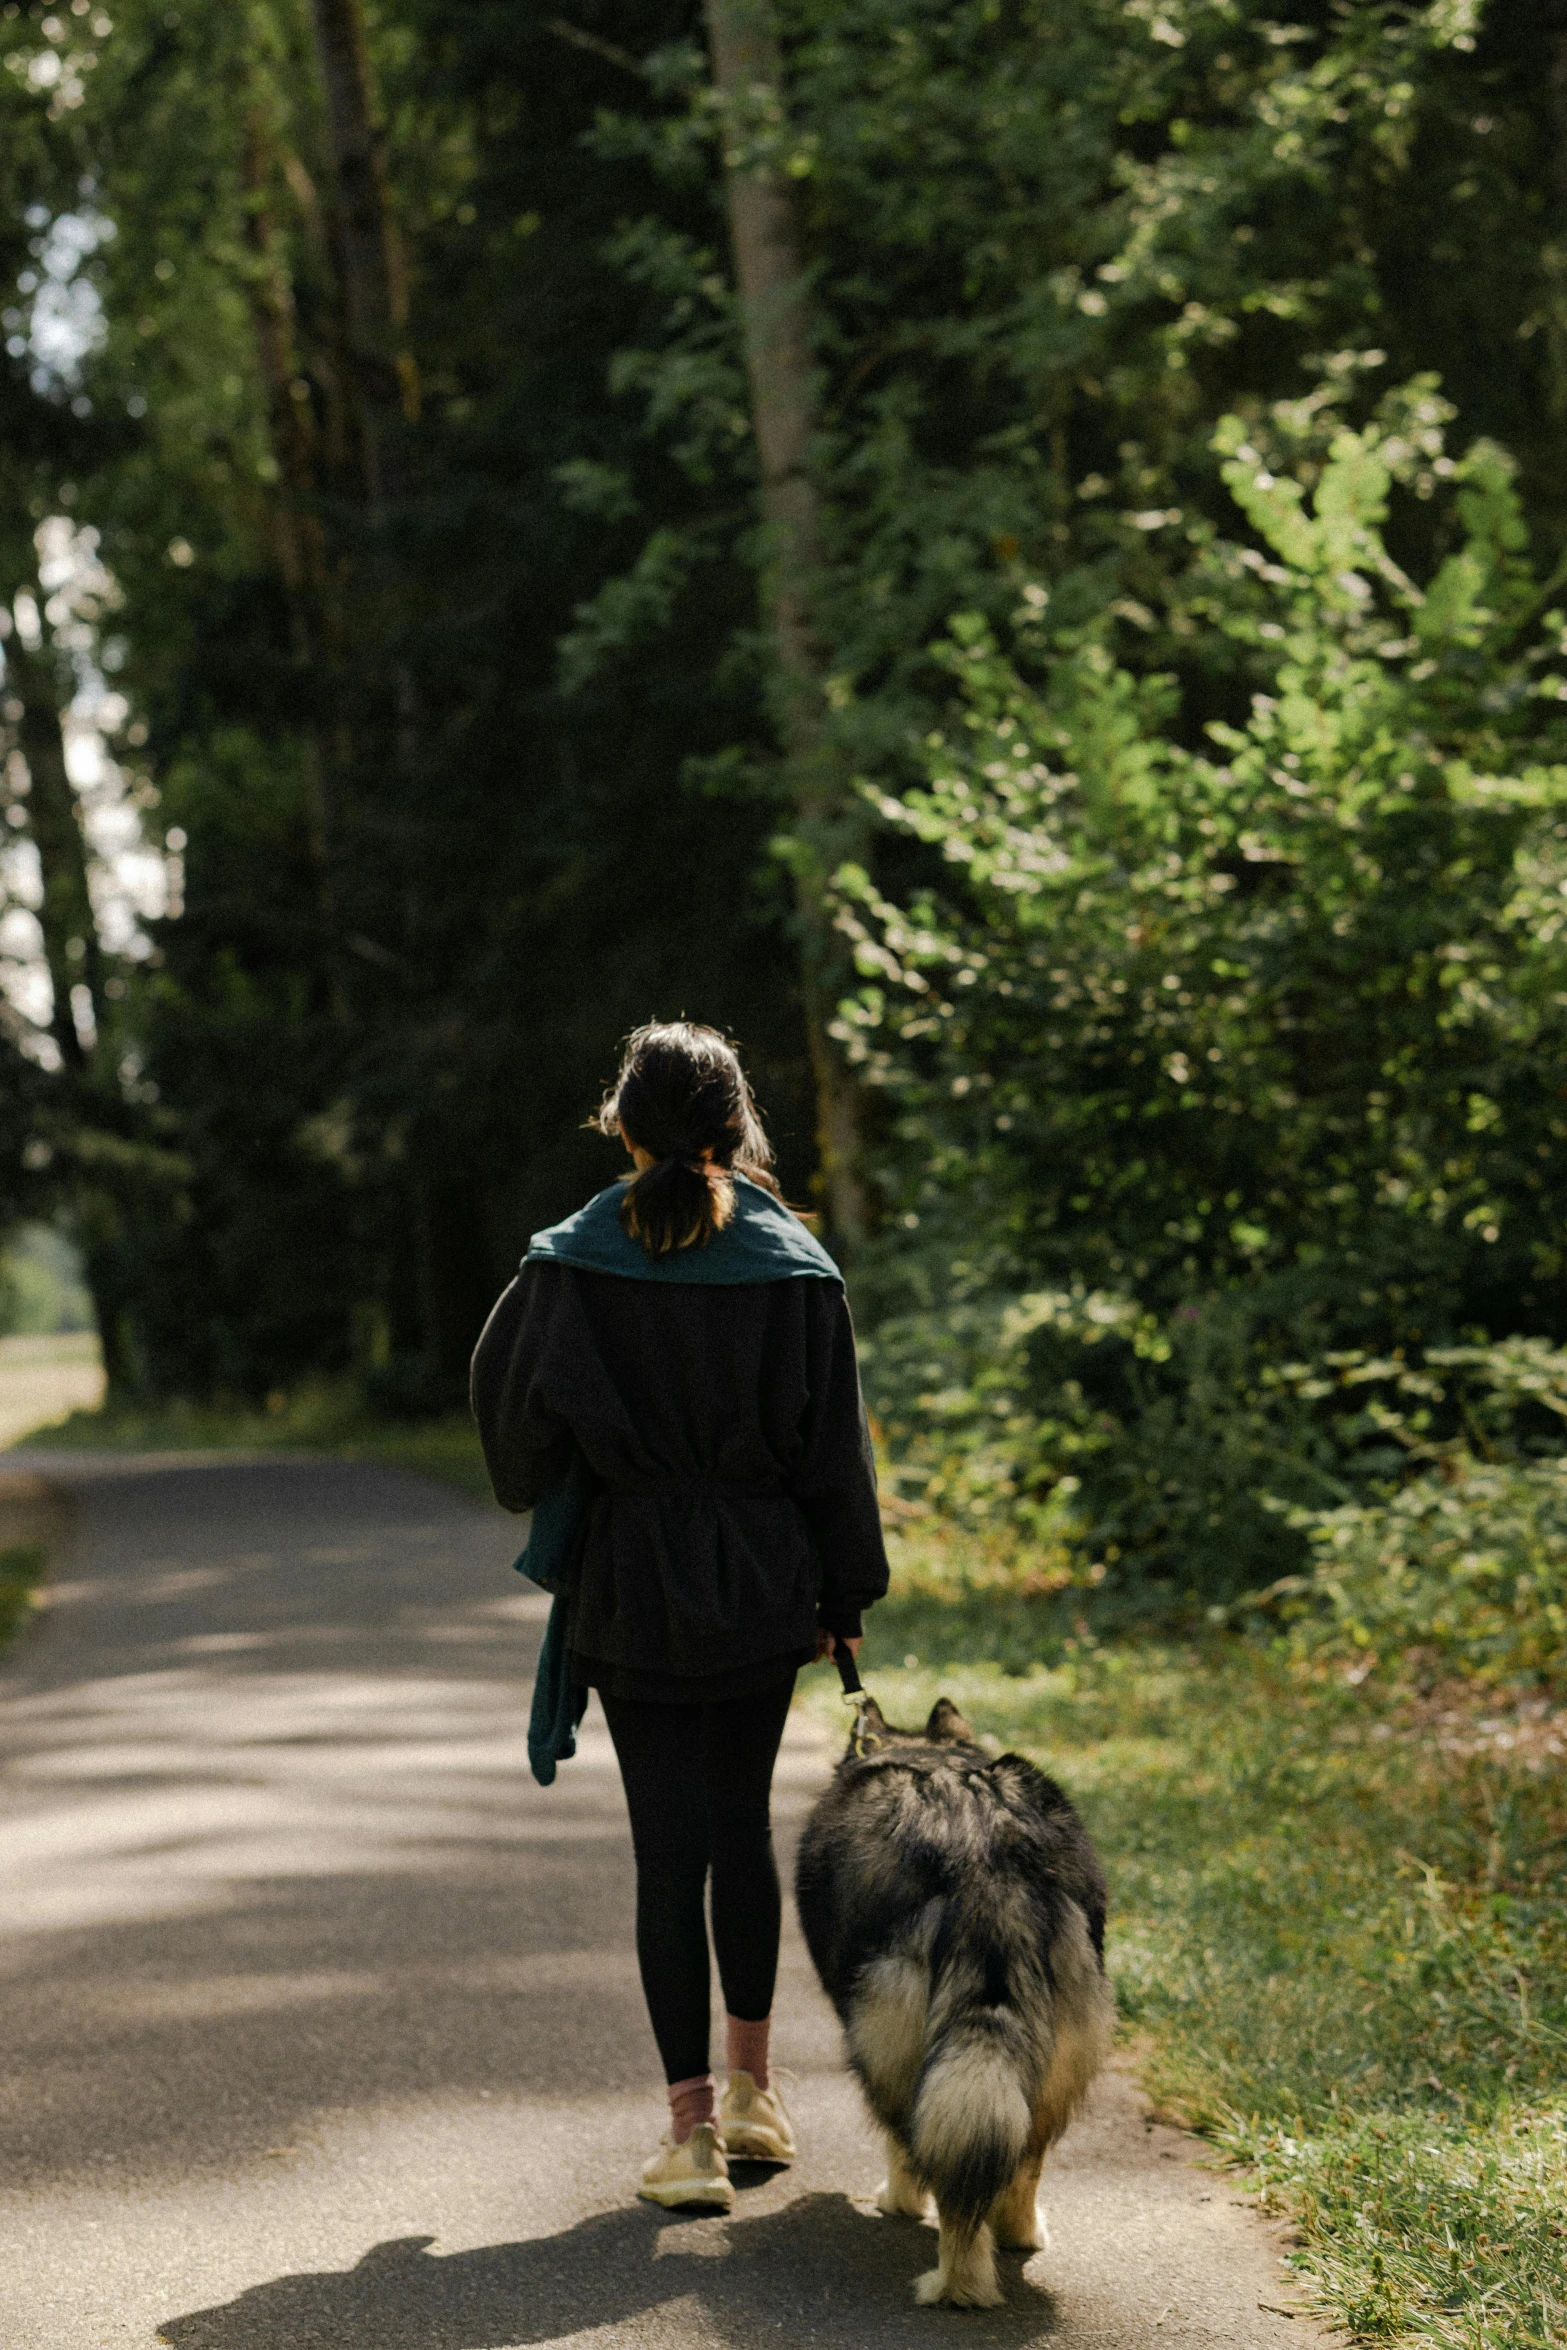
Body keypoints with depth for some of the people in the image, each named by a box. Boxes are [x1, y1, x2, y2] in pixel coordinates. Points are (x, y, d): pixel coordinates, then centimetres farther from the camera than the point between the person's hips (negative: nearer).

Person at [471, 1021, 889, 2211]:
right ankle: (752, 2086, 26)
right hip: (763, 1588, 2)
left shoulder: (573, 1265, -11)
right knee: (744, 1824, 18)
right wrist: (846, 1594, 8)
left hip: (633, 1589, -2)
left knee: (669, 1844, 2)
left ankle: (693, 2125, 0)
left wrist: (543, 1499, 19)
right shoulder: (795, 1265, -7)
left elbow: (516, 1410, -3)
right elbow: (833, 1445, -2)